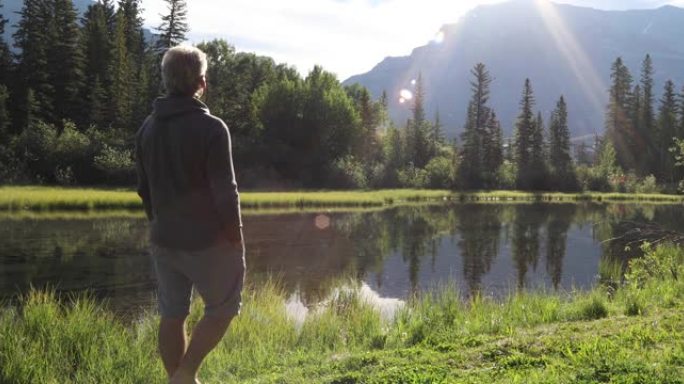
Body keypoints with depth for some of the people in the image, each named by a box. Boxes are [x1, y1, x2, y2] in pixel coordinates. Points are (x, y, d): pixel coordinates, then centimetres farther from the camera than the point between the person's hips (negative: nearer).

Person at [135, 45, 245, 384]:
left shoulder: (148, 128, 6)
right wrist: (236, 238, -6)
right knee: (222, 309, 10)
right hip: (208, 241, -6)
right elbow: (225, 191, -16)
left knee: (172, 315, 12)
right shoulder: (211, 128, -16)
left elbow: (144, 189, 12)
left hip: (164, 240, 6)